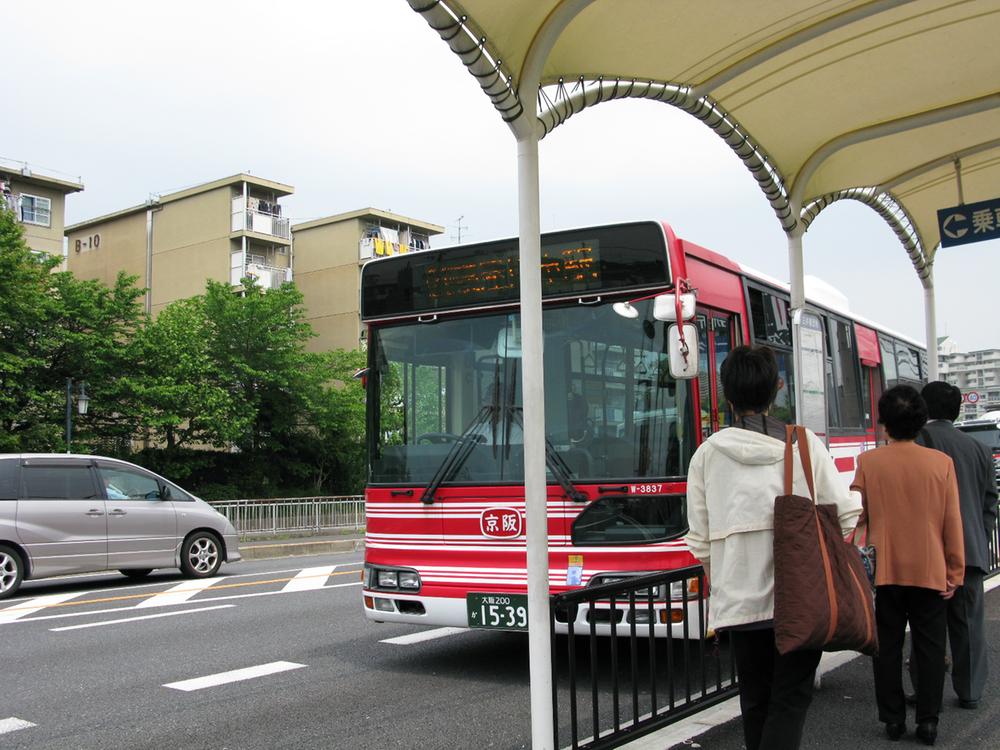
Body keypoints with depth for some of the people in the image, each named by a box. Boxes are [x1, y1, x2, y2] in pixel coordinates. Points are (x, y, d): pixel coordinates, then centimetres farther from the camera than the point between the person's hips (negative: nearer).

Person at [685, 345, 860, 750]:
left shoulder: (707, 453, -2)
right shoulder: (805, 444, -3)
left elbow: (700, 540, 0)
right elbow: (844, 515, -2)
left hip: (740, 600, 1)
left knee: (755, 701, 15)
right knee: (791, 698, 5)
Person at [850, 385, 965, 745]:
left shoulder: (868, 462, -7)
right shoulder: (942, 463, -6)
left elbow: (855, 516, -1)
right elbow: (952, 522, -3)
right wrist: (955, 572, 5)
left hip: (884, 570, 0)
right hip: (930, 571, 0)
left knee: (887, 646, 10)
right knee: (929, 647, 10)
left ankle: (893, 719, 15)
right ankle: (928, 722, 12)